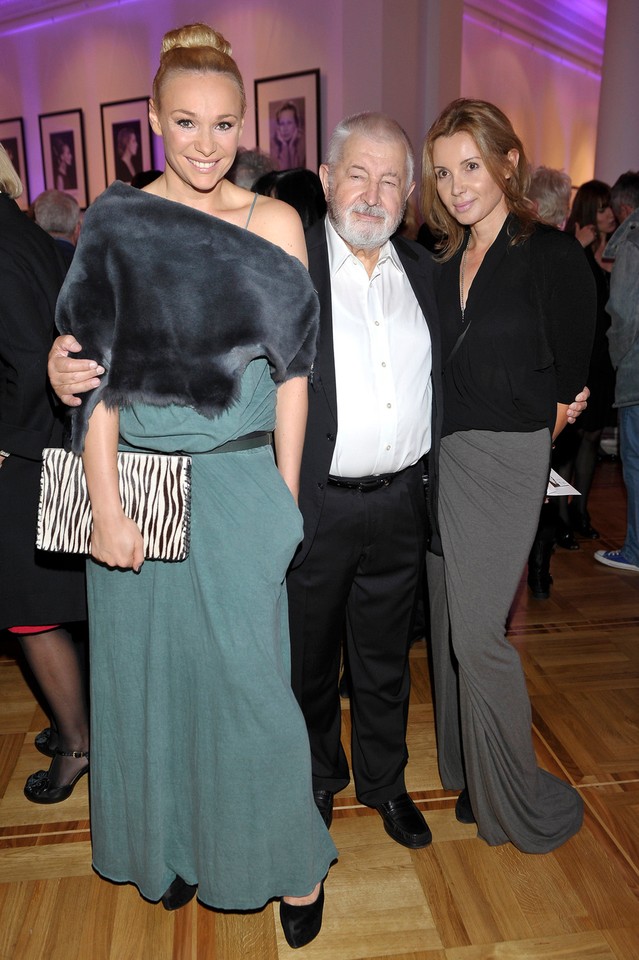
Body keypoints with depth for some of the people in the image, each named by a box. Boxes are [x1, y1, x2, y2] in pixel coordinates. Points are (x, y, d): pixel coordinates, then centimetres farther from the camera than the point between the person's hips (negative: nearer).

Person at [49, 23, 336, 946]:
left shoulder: (274, 222, 4)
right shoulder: (116, 222, 3)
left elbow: (292, 367, 2)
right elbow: (98, 373, -3)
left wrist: (287, 490, -2)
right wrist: (105, 507, -9)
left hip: (239, 482, 0)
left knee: (247, 674, 4)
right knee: (149, 669, 13)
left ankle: (292, 860, 29)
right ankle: (170, 843, 39)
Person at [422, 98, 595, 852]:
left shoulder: (552, 254, -8)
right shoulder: (446, 262, 11)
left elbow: (569, 375, -4)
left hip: (503, 460, -6)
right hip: (440, 457, 7)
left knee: (476, 632, -4)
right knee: (449, 625, 15)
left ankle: (521, 802, 20)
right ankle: (467, 775, 36)